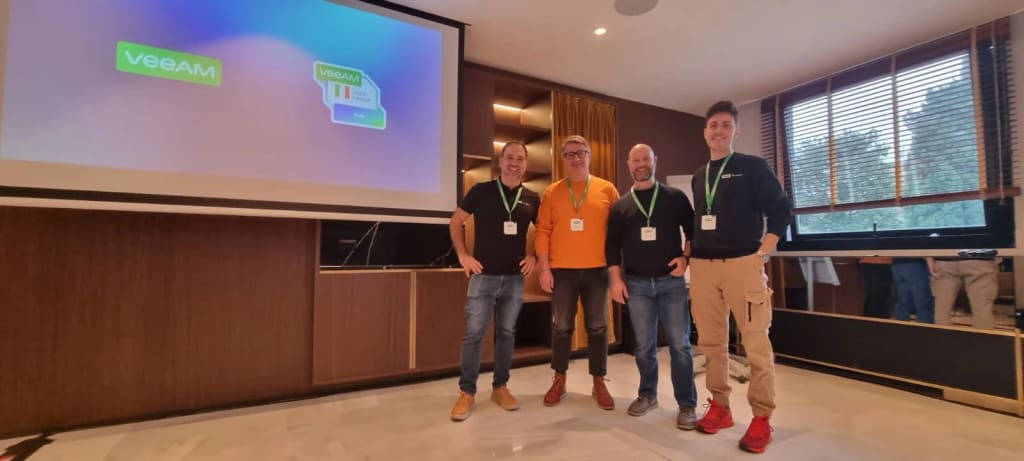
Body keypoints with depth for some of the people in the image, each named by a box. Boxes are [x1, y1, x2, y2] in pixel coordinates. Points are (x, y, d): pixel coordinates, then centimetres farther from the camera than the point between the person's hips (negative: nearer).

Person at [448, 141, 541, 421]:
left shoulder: (532, 199, 5)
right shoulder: (481, 191, -2)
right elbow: (455, 222, 5)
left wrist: (535, 256, 3)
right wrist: (463, 256, -2)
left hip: (515, 278, 3)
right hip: (483, 275, -2)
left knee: (506, 333, 12)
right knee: (473, 333, -1)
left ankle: (500, 387, 27)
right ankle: (466, 392, 14)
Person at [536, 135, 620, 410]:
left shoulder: (607, 190, 5)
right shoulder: (552, 192, 5)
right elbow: (543, 231, 2)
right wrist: (544, 268, -4)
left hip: (597, 270, 0)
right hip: (562, 270, 0)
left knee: (597, 327, 8)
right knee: (561, 326, 8)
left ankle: (599, 383, 22)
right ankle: (559, 381, 23)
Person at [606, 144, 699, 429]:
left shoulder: (675, 197, 4)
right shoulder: (621, 205, 8)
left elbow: (694, 232, 8)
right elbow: (612, 246, 7)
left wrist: (686, 258, -8)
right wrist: (616, 279, -1)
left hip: (671, 281, -1)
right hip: (636, 284, 2)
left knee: (680, 345, 1)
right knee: (644, 346, 10)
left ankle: (687, 404, 15)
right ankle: (647, 395, 27)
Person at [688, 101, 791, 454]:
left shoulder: (753, 167, 2)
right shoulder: (698, 176, 16)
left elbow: (780, 210, -1)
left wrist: (762, 253, -9)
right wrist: (688, 254, 12)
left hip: (742, 264, -5)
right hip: (702, 266, 5)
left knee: (755, 342, -1)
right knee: (711, 342, 10)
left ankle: (762, 418, 13)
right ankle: (719, 405, 24)